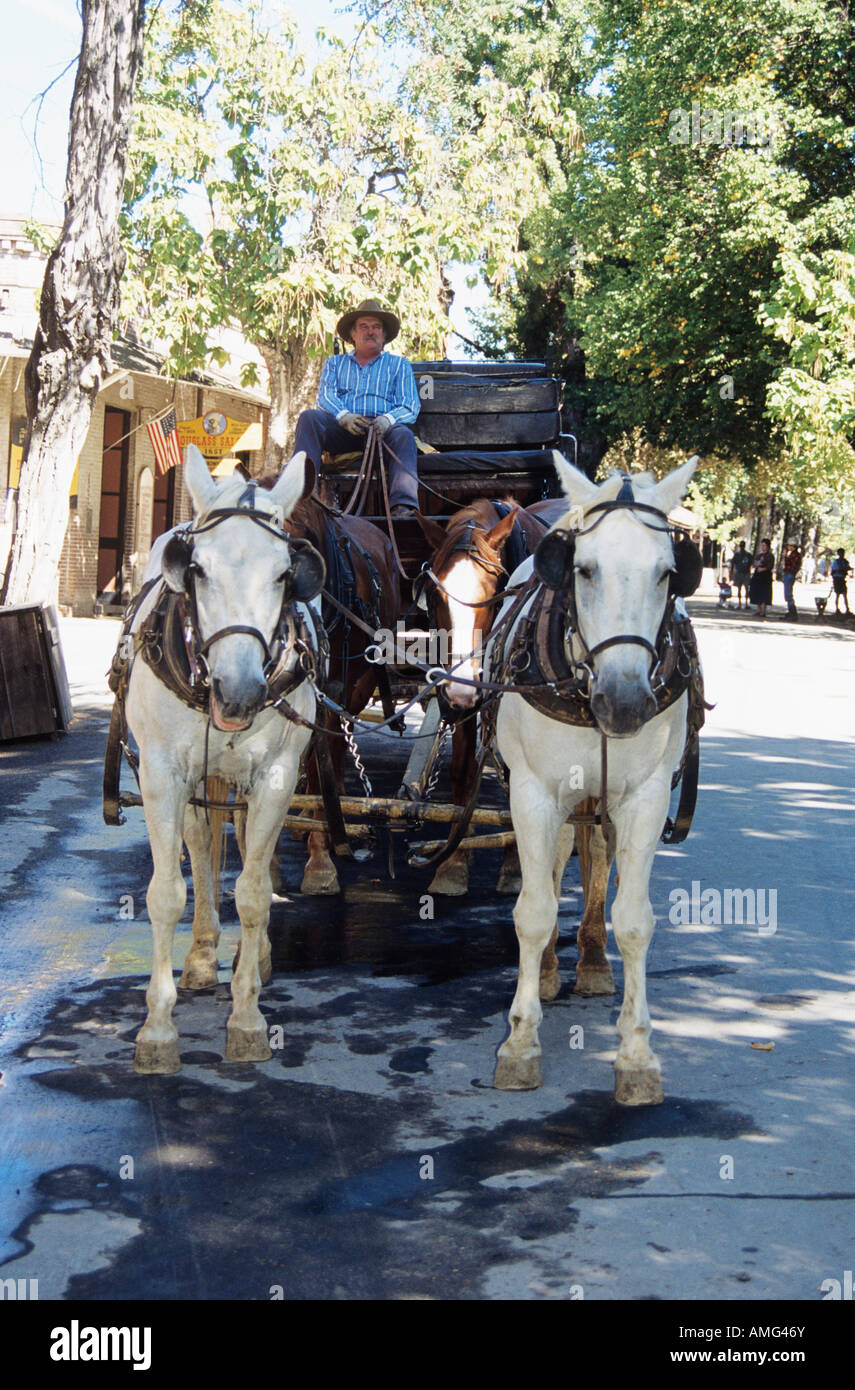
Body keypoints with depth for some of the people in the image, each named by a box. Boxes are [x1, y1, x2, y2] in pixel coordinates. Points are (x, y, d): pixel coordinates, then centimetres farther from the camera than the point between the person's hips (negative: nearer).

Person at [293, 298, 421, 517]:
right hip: (342, 433, 1)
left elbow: (411, 407, 9)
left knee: (403, 434, -34)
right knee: (309, 417, -26)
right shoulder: (335, 363, 27)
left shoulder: (399, 365, 22)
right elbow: (325, 396, 9)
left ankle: (403, 505, -53)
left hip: (382, 431, -1)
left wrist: (388, 419, -16)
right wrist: (344, 416, -15)